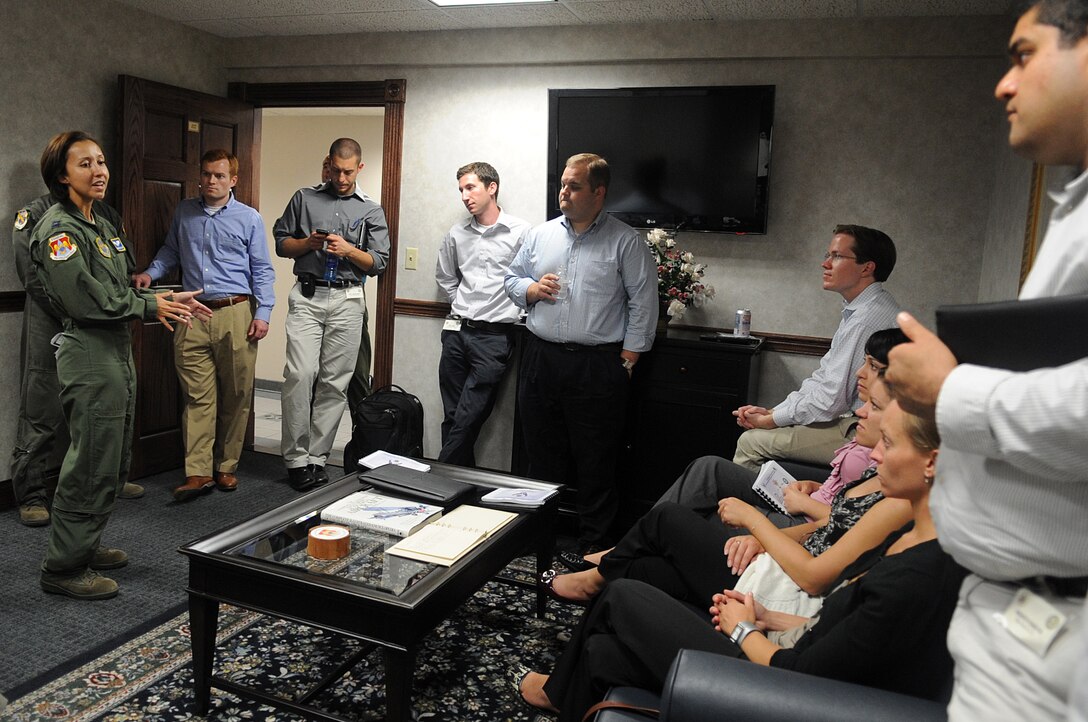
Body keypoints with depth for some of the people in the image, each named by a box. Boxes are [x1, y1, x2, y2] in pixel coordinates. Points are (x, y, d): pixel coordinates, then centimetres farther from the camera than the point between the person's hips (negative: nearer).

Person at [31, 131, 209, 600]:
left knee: (113, 462, 16)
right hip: (88, 354, -10)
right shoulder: (58, 229, -12)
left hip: (118, 352, 10)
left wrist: (167, 300, 4)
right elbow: (85, 300, -20)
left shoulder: (102, 226, 17)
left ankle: (85, 546, 30)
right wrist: (151, 307, -12)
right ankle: (64, 568, 8)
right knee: (92, 464, -5)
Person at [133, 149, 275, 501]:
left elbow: (262, 270, 4)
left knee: (235, 397, 3)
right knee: (198, 396, -2)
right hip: (193, 316, 2)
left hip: (236, 314, -2)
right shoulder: (184, 212, 15)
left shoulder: (249, 218, 6)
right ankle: (198, 472, -1)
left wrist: (263, 313, -5)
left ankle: (226, 467, 15)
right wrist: (150, 273, 9)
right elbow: (170, 251, 27)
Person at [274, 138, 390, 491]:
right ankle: (296, 458, -3)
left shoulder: (371, 210, 13)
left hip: (347, 300, 1)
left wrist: (348, 250, -10)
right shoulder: (304, 198, 15)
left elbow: (379, 262, 7)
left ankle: (317, 457, 8)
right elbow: (281, 243, 15)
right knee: (300, 375, -12)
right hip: (307, 296, 0)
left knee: (335, 383, 0)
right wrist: (308, 243, -4)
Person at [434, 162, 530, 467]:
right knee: (452, 417, 9)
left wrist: (513, 310, -3)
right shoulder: (457, 233, 11)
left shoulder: (520, 232, -4)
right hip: (457, 332, 5)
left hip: (494, 335, -5)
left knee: (467, 419, -6)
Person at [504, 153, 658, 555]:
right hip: (541, 360, 5)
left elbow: (644, 304, -4)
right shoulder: (540, 235, 11)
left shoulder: (625, 242, -2)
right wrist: (531, 289, -3)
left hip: (597, 367, -4)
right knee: (542, 454, 14)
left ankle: (594, 543, 16)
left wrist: (627, 361, -7)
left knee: (595, 462, 3)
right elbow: (512, 280, 20)